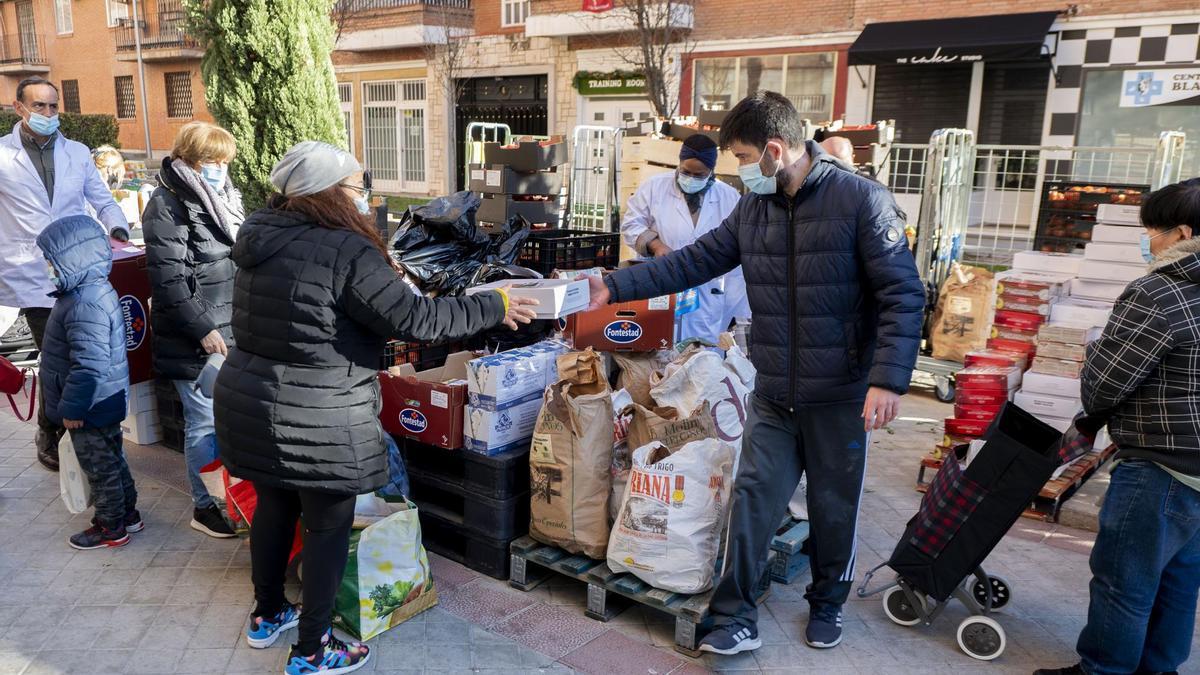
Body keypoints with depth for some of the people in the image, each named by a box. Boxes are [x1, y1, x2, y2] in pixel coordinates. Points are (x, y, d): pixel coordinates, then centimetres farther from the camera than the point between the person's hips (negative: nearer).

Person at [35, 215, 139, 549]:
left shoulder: (84, 306, -28)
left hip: (91, 408, -10)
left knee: (100, 465, 6)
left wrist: (72, 407, -20)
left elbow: (88, 366, -30)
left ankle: (110, 527, 21)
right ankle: (127, 512, 35)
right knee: (112, 459, 21)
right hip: (104, 402, 10)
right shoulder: (95, 289, 5)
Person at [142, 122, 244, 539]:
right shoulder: (167, 206, -12)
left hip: (232, 329, 7)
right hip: (195, 338, -7)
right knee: (204, 422, 2)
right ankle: (205, 506, 16)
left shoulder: (224, 196, 13)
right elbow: (168, 278, -17)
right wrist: (202, 329, -18)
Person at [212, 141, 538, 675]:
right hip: (317, 420, -8)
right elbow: (411, 317, -22)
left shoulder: (262, 237, 7)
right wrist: (494, 308, -13)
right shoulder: (346, 251, -20)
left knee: (274, 506, 24)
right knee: (329, 527, 8)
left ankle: (267, 616, 43)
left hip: (249, 401, 9)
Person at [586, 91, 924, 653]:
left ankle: (827, 605, 36)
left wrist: (889, 378, -23)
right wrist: (615, 287, 0)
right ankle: (736, 620, 16)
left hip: (841, 396, -4)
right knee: (752, 501, 4)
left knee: (834, 508, 13)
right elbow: (691, 262, 7)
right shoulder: (752, 208, 4)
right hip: (773, 396, 4)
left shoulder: (862, 199, -12)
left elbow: (903, 295, -14)